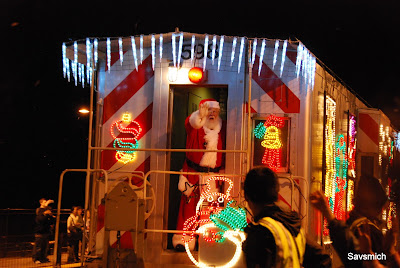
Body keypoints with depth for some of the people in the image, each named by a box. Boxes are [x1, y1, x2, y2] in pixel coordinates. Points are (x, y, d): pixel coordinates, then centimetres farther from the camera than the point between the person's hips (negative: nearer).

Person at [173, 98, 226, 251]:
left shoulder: (222, 128, 9)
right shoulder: (195, 126, -2)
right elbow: (191, 122, -27)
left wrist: (222, 169, 6)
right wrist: (200, 114, -48)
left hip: (213, 174, 3)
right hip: (193, 173, -3)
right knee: (189, 204, -3)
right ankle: (183, 238, 4)